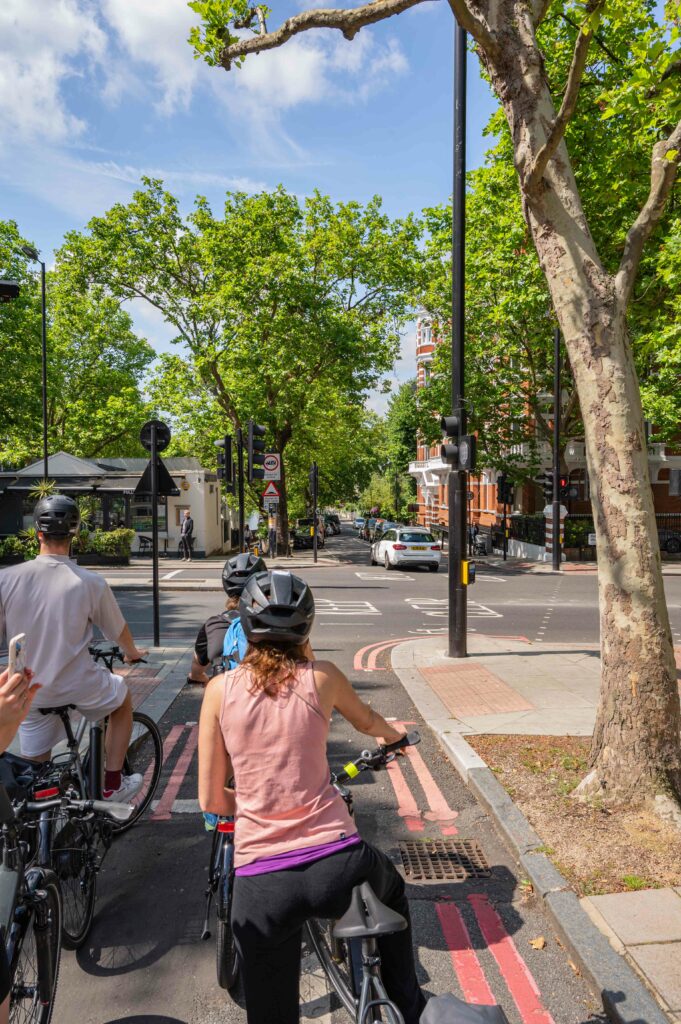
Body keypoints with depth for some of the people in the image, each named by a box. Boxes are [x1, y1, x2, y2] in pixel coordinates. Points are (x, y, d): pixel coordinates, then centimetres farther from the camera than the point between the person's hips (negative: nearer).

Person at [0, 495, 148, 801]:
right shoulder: (91, 583, -16)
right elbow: (118, 631, 0)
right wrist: (132, 652, 23)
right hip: (77, 688, -2)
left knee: (35, 770, 21)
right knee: (123, 699, 28)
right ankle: (113, 784, 31)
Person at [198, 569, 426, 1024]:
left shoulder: (221, 689, -2)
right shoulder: (321, 677, -2)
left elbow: (210, 801, 2)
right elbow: (368, 722, 21)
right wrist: (395, 734, 43)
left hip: (261, 883, 0)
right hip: (337, 864, 0)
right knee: (392, 890, 35)